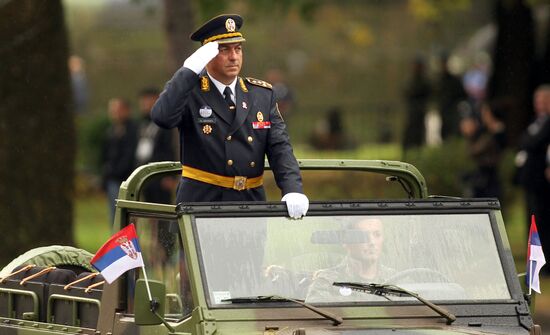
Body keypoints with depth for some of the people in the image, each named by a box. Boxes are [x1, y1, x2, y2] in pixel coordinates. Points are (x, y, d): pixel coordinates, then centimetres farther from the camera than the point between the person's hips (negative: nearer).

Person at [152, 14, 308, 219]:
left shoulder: (262, 95, 11)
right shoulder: (188, 91, -1)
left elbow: (280, 148, 4)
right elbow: (162, 117, -22)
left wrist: (293, 191, -12)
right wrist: (191, 69, -22)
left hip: (252, 202, 4)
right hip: (200, 202, -4)